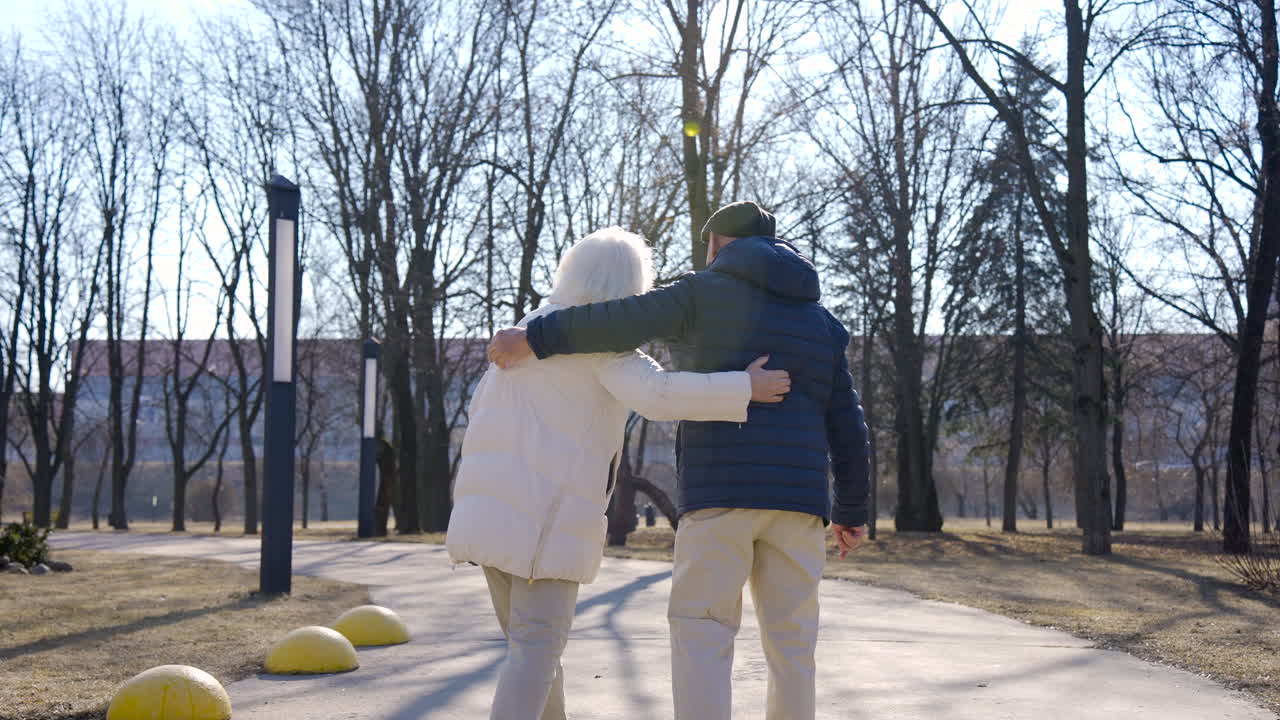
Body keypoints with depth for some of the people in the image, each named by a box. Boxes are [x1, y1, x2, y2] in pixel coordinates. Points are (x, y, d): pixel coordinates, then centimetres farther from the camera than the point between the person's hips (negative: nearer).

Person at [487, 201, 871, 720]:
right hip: (798, 498, 4)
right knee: (789, 638, 9)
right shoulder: (822, 321, 19)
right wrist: (851, 512, 22)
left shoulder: (707, 292, 5)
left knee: (701, 633, 0)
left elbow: (624, 321, -11)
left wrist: (534, 338, -6)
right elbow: (846, 426, 16)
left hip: (720, 489, -4)